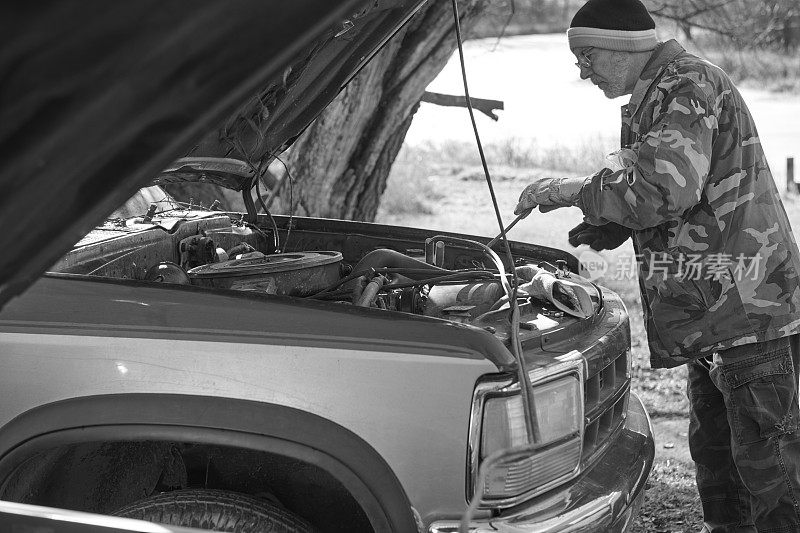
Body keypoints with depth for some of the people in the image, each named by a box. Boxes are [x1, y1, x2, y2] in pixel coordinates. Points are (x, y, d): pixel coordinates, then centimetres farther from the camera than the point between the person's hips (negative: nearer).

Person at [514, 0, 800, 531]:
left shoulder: (687, 85, -14)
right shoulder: (657, 96, 18)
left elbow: (666, 191, -26)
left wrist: (575, 191, -15)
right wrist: (607, 228, 10)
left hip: (752, 307, -11)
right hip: (714, 311, 11)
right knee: (714, 446, 19)